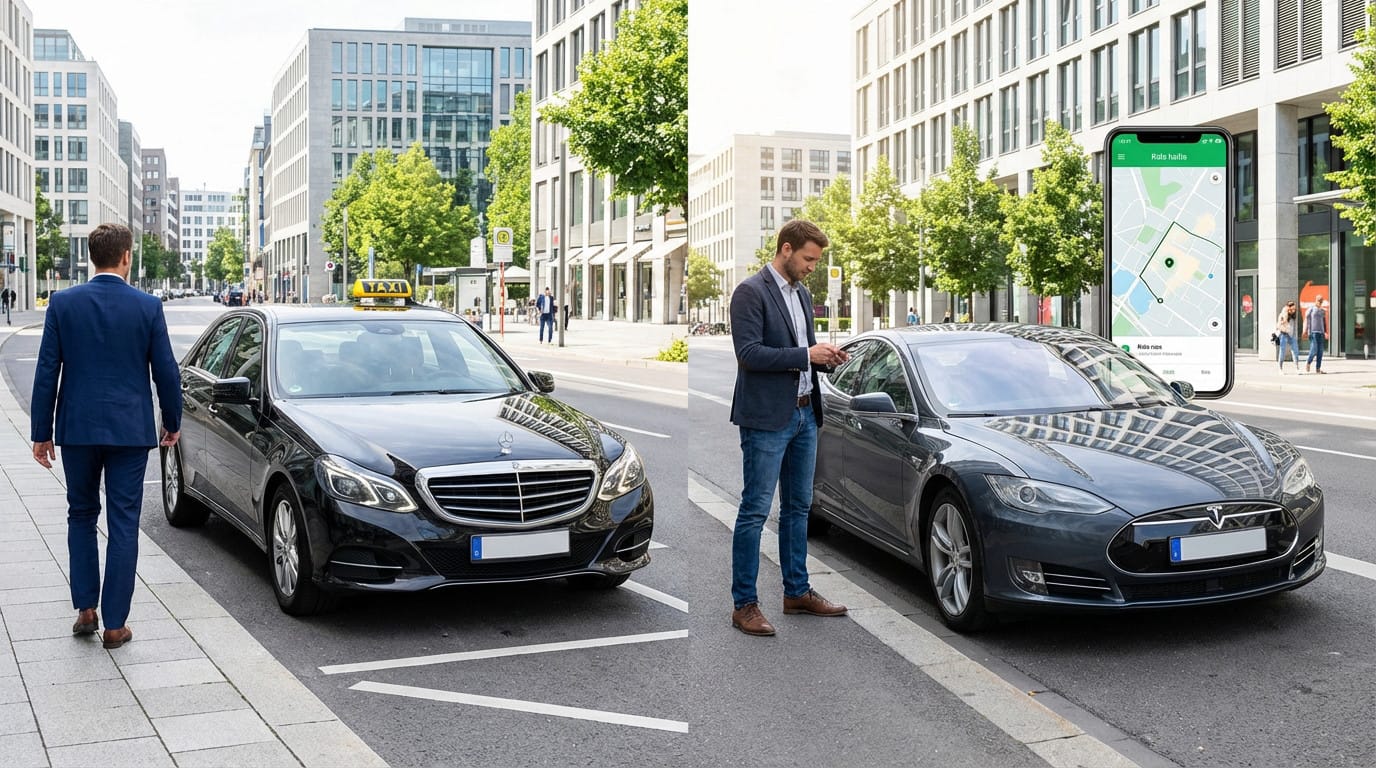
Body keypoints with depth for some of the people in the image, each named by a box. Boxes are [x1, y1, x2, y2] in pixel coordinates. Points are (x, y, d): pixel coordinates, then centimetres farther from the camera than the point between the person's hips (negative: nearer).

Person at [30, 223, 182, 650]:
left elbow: (47, 372, -2)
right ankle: (114, 624, 7)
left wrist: (42, 432, 5)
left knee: (81, 516, 19)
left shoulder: (63, 303, -3)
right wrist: (172, 422, 14)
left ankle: (85, 609, 17)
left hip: (77, 427, 1)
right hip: (130, 429, -1)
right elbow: (166, 371, -1)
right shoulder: (148, 307, -5)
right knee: (123, 525, 4)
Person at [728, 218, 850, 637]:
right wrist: (806, 354, -19)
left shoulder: (802, 293, 15)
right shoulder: (751, 292, -12)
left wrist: (825, 357, 2)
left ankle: (797, 591, 26)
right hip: (767, 418, -8)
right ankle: (744, 603, 4)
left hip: (804, 413, 8)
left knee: (798, 507, 15)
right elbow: (749, 354, -20)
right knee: (755, 510, -3)